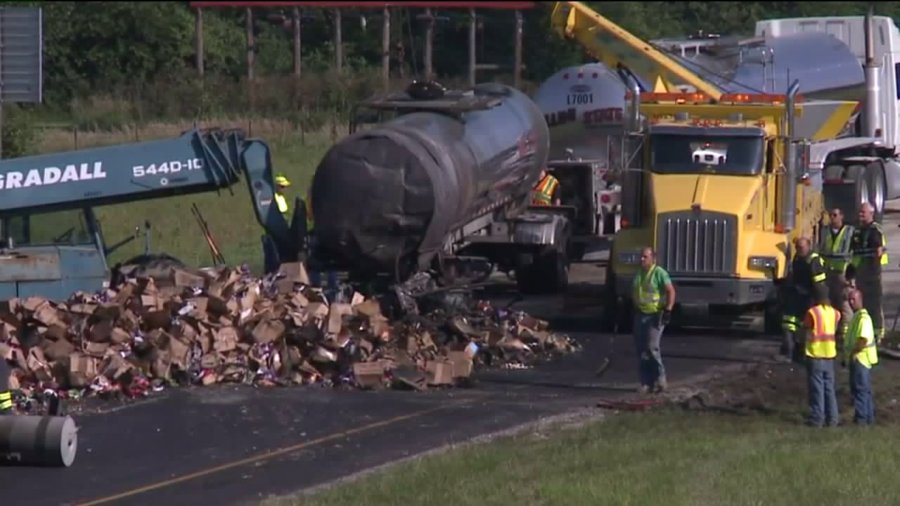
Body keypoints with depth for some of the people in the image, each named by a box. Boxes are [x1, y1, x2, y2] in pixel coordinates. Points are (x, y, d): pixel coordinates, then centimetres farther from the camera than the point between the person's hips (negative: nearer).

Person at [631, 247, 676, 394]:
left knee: (652, 347, -14)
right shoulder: (638, 274, 12)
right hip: (640, 315, 7)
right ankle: (646, 382, 10)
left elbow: (671, 291, -14)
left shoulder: (659, 273, -10)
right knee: (641, 350, 4)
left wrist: (668, 310, -20)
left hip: (655, 316, -7)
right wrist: (635, 309, 17)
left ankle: (660, 379, -2)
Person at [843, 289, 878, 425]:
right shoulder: (855, 317, 15)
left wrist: (852, 353, -17)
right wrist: (847, 355, 19)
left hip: (860, 358, -10)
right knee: (864, 389, 13)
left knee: (860, 389, -8)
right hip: (856, 359, 10)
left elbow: (864, 340, -25)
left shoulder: (863, 318, -16)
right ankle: (869, 417, 18)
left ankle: (862, 418, -7)